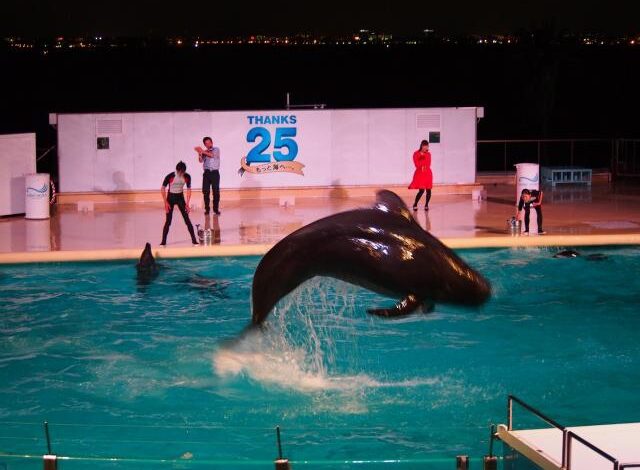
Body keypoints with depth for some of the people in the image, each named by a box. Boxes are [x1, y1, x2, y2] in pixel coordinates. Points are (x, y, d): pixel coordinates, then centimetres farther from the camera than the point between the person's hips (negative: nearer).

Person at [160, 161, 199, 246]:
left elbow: (189, 190, -2)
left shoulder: (187, 177, -13)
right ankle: (163, 241, 2)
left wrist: (187, 203, -6)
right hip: (171, 198, -2)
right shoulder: (170, 176, -21)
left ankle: (194, 240, 3)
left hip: (180, 198, 2)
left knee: (187, 219, -2)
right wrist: (166, 203, -13)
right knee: (168, 221, -6)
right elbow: (163, 189, -12)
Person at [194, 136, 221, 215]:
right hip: (207, 173, 3)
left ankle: (216, 209, 4)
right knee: (205, 191, -2)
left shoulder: (216, 149, 7)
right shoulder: (204, 152, 14)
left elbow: (212, 155, -15)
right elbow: (201, 160, -3)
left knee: (216, 191, -3)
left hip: (215, 173, -2)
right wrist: (199, 153, -20)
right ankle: (207, 209, 5)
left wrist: (203, 151, -19)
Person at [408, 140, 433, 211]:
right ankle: (415, 204, 4)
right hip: (420, 173, -4)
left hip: (428, 173, 4)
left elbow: (428, 165, 5)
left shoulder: (428, 154, 8)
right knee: (421, 190, -11)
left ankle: (426, 205, 11)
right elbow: (417, 164, -8)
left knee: (428, 190, -2)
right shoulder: (416, 154, -2)